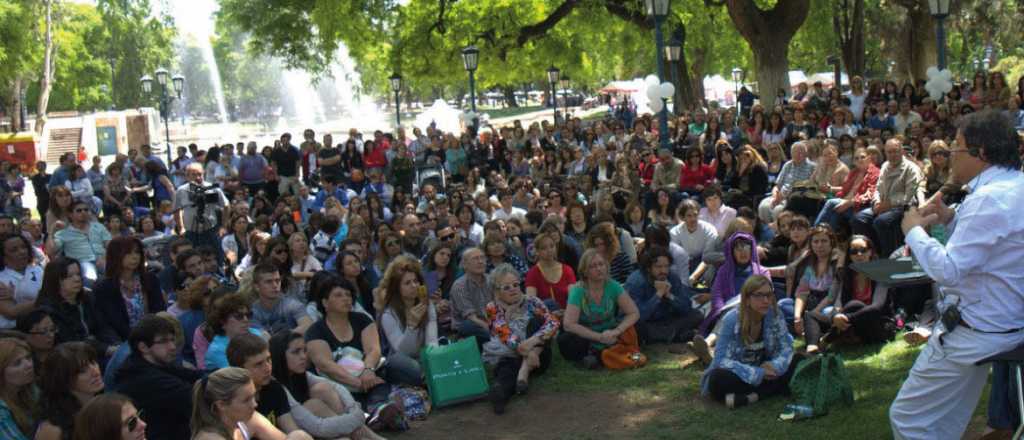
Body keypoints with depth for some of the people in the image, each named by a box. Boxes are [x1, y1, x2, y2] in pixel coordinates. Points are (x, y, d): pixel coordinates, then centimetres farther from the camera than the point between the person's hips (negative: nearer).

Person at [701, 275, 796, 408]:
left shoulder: (774, 315, -11)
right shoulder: (732, 319, -22)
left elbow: (786, 348, -6)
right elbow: (721, 360, -25)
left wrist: (774, 365, -28)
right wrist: (757, 374, -32)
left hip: (762, 369, 4)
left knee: (797, 363, -19)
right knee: (717, 379, -35)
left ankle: (750, 397, -27)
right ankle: (774, 388, -22)